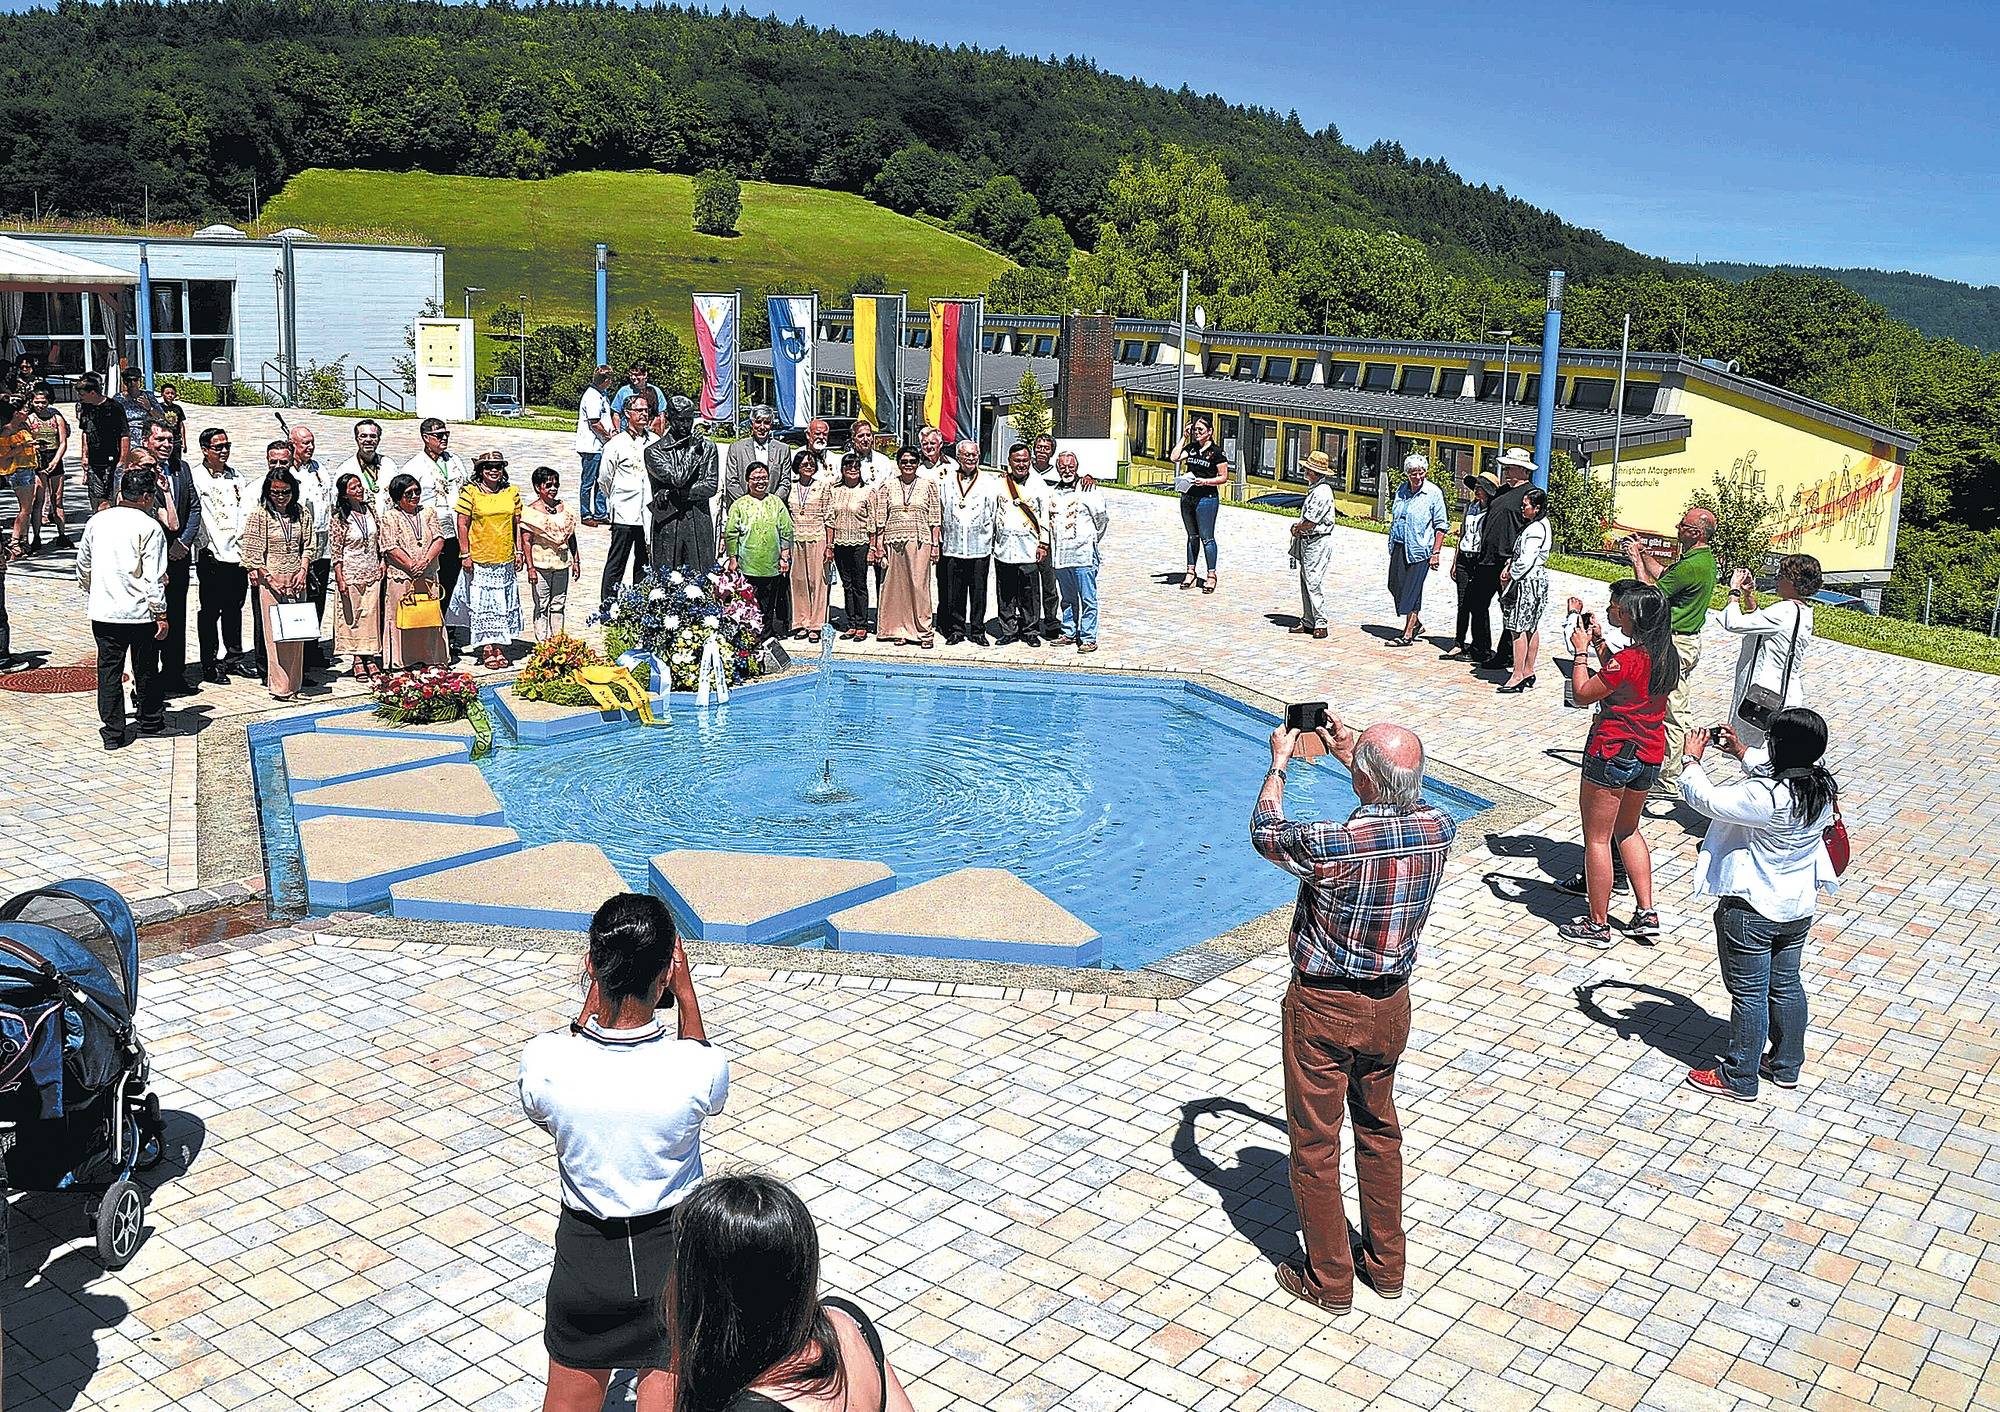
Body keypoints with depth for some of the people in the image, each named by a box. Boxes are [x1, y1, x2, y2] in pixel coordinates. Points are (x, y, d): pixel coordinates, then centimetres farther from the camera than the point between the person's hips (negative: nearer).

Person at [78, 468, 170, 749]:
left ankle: (112, 732, 9)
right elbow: (154, 578, -13)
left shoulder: (97, 521, 4)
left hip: (102, 612, 4)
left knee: (109, 670, 8)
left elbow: (83, 566, 14)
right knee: (146, 670, 12)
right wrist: (161, 614, -7)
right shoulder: (149, 527, -11)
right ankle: (151, 723, 27)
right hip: (140, 612, -4)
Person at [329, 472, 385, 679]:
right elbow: (336, 551, -9)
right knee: (353, 616, 2)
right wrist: (340, 578, -12)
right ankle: (358, 660, 10)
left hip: (372, 572, 4)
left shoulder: (370, 509, 5)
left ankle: (370, 658, 11)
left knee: (371, 614, 5)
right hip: (351, 573, -4)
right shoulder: (338, 518, -9)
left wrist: (382, 562, 9)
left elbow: (380, 538, 14)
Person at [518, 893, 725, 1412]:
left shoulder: (542, 1061, -24)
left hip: (585, 1248, 1)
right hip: (673, 1250, -1)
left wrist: (594, 999, -1)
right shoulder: (699, 1068, -26)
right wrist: (686, 991, 2)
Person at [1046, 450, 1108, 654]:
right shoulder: (1053, 493, 15)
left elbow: (1103, 517, 0)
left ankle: (1089, 638, -1)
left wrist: (1093, 540, 7)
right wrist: (1049, 546, 18)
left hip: (1083, 554, -6)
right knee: (1067, 598, 15)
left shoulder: (1088, 490, -4)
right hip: (1060, 555, 6)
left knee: (1087, 598, -4)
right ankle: (1068, 633, 25)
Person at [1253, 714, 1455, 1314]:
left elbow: (1266, 832, -8)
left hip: (1324, 1008, -6)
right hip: (1391, 1004, 6)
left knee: (1314, 1142, 11)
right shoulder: (1439, 828, -13)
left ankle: (1329, 1279, 23)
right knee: (1379, 1129, 23)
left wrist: (1279, 763, 6)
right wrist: (1349, 755, 17)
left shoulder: (1334, 844, -30)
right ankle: (1386, 1263, 36)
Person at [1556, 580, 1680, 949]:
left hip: (1612, 753, -8)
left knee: (1597, 838, 3)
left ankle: (1598, 926, 10)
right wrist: (1599, 642, 14)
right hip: (1649, 755, 8)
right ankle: (1647, 914, 24)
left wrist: (1581, 650, -4)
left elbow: (1583, 694, -13)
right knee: (1628, 830, 25)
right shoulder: (1665, 655, 3)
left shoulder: (1628, 659, -23)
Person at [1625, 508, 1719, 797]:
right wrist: (1643, 552, 15)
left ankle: (1668, 782, 1)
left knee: (1672, 712, -5)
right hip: (1688, 640, 11)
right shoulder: (1705, 558, 9)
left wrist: (1636, 560, -10)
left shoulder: (1692, 565, -24)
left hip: (1676, 644, -11)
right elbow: (1664, 575, 22)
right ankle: (1673, 768, 29)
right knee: (1677, 710, 18)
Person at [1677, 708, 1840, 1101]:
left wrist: (1691, 759, -8)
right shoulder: (1822, 787, -6)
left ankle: (1740, 1077, 18)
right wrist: (1742, 752, 15)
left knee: (1749, 994, 5)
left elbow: (1704, 798, -23)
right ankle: (1787, 1066, 35)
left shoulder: (1765, 797, -31)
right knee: (1785, 985, 21)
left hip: (1752, 910, -8)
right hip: (1798, 906, 8)